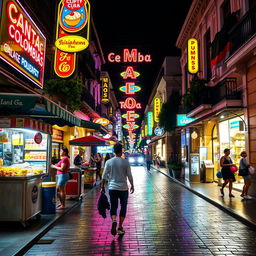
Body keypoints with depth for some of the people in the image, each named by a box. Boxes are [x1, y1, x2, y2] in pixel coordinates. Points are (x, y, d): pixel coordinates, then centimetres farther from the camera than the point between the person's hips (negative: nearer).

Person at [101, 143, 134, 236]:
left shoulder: (109, 162, -3)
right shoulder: (125, 162, -5)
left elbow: (104, 176, -1)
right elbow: (129, 176, -2)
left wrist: (102, 187, 9)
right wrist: (132, 186, 12)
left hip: (112, 188, 1)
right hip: (123, 188, -1)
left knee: (113, 207, 11)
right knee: (123, 208, 13)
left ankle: (114, 221, -16)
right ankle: (120, 227, 15)